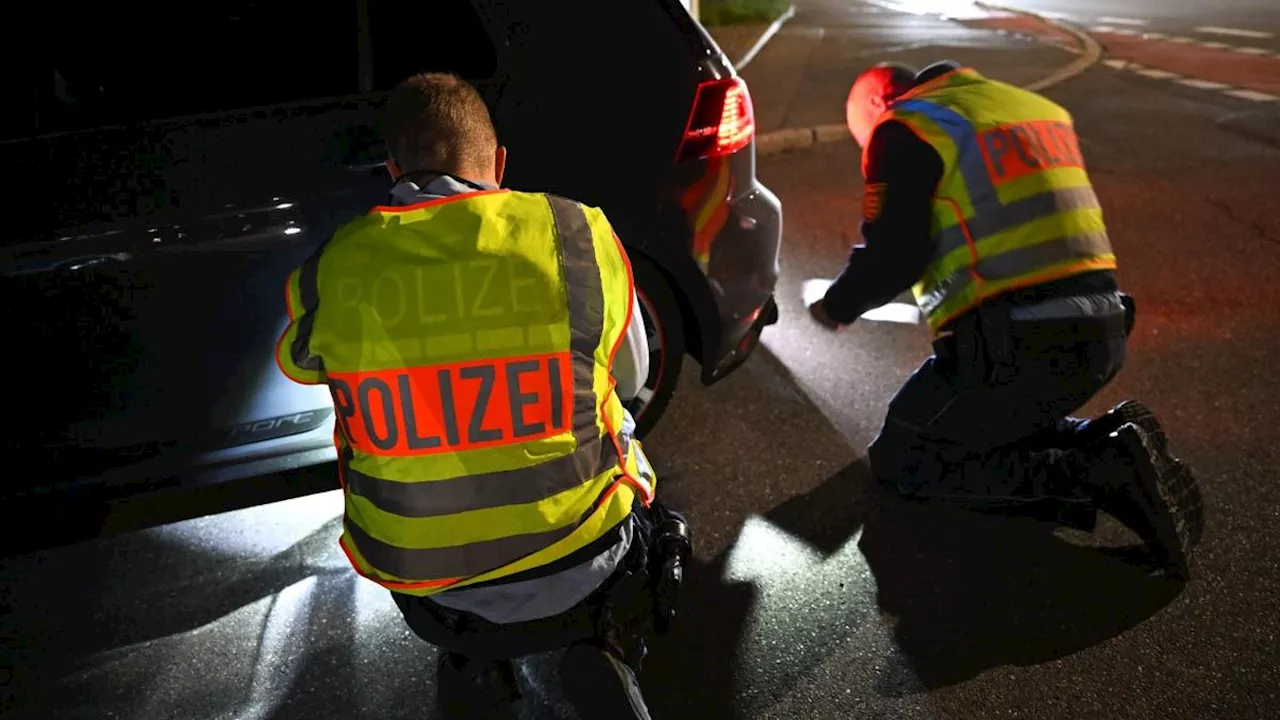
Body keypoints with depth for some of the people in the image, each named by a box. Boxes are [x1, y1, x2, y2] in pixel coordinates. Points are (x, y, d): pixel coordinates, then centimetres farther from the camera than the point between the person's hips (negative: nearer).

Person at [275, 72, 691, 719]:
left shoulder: (327, 274, -9)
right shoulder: (582, 237, -11)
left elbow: (298, 362, 13)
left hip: (423, 583, 2)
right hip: (580, 574, -1)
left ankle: (471, 667, 18)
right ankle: (603, 651, 15)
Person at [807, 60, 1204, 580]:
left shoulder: (904, 129, -1)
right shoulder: (1036, 108, 22)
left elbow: (893, 255, -11)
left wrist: (837, 305, 7)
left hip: (1017, 346, -8)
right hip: (1102, 332, 8)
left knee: (900, 461, 8)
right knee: (993, 426, 31)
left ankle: (1098, 473, -9)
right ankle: (1105, 441, 2)